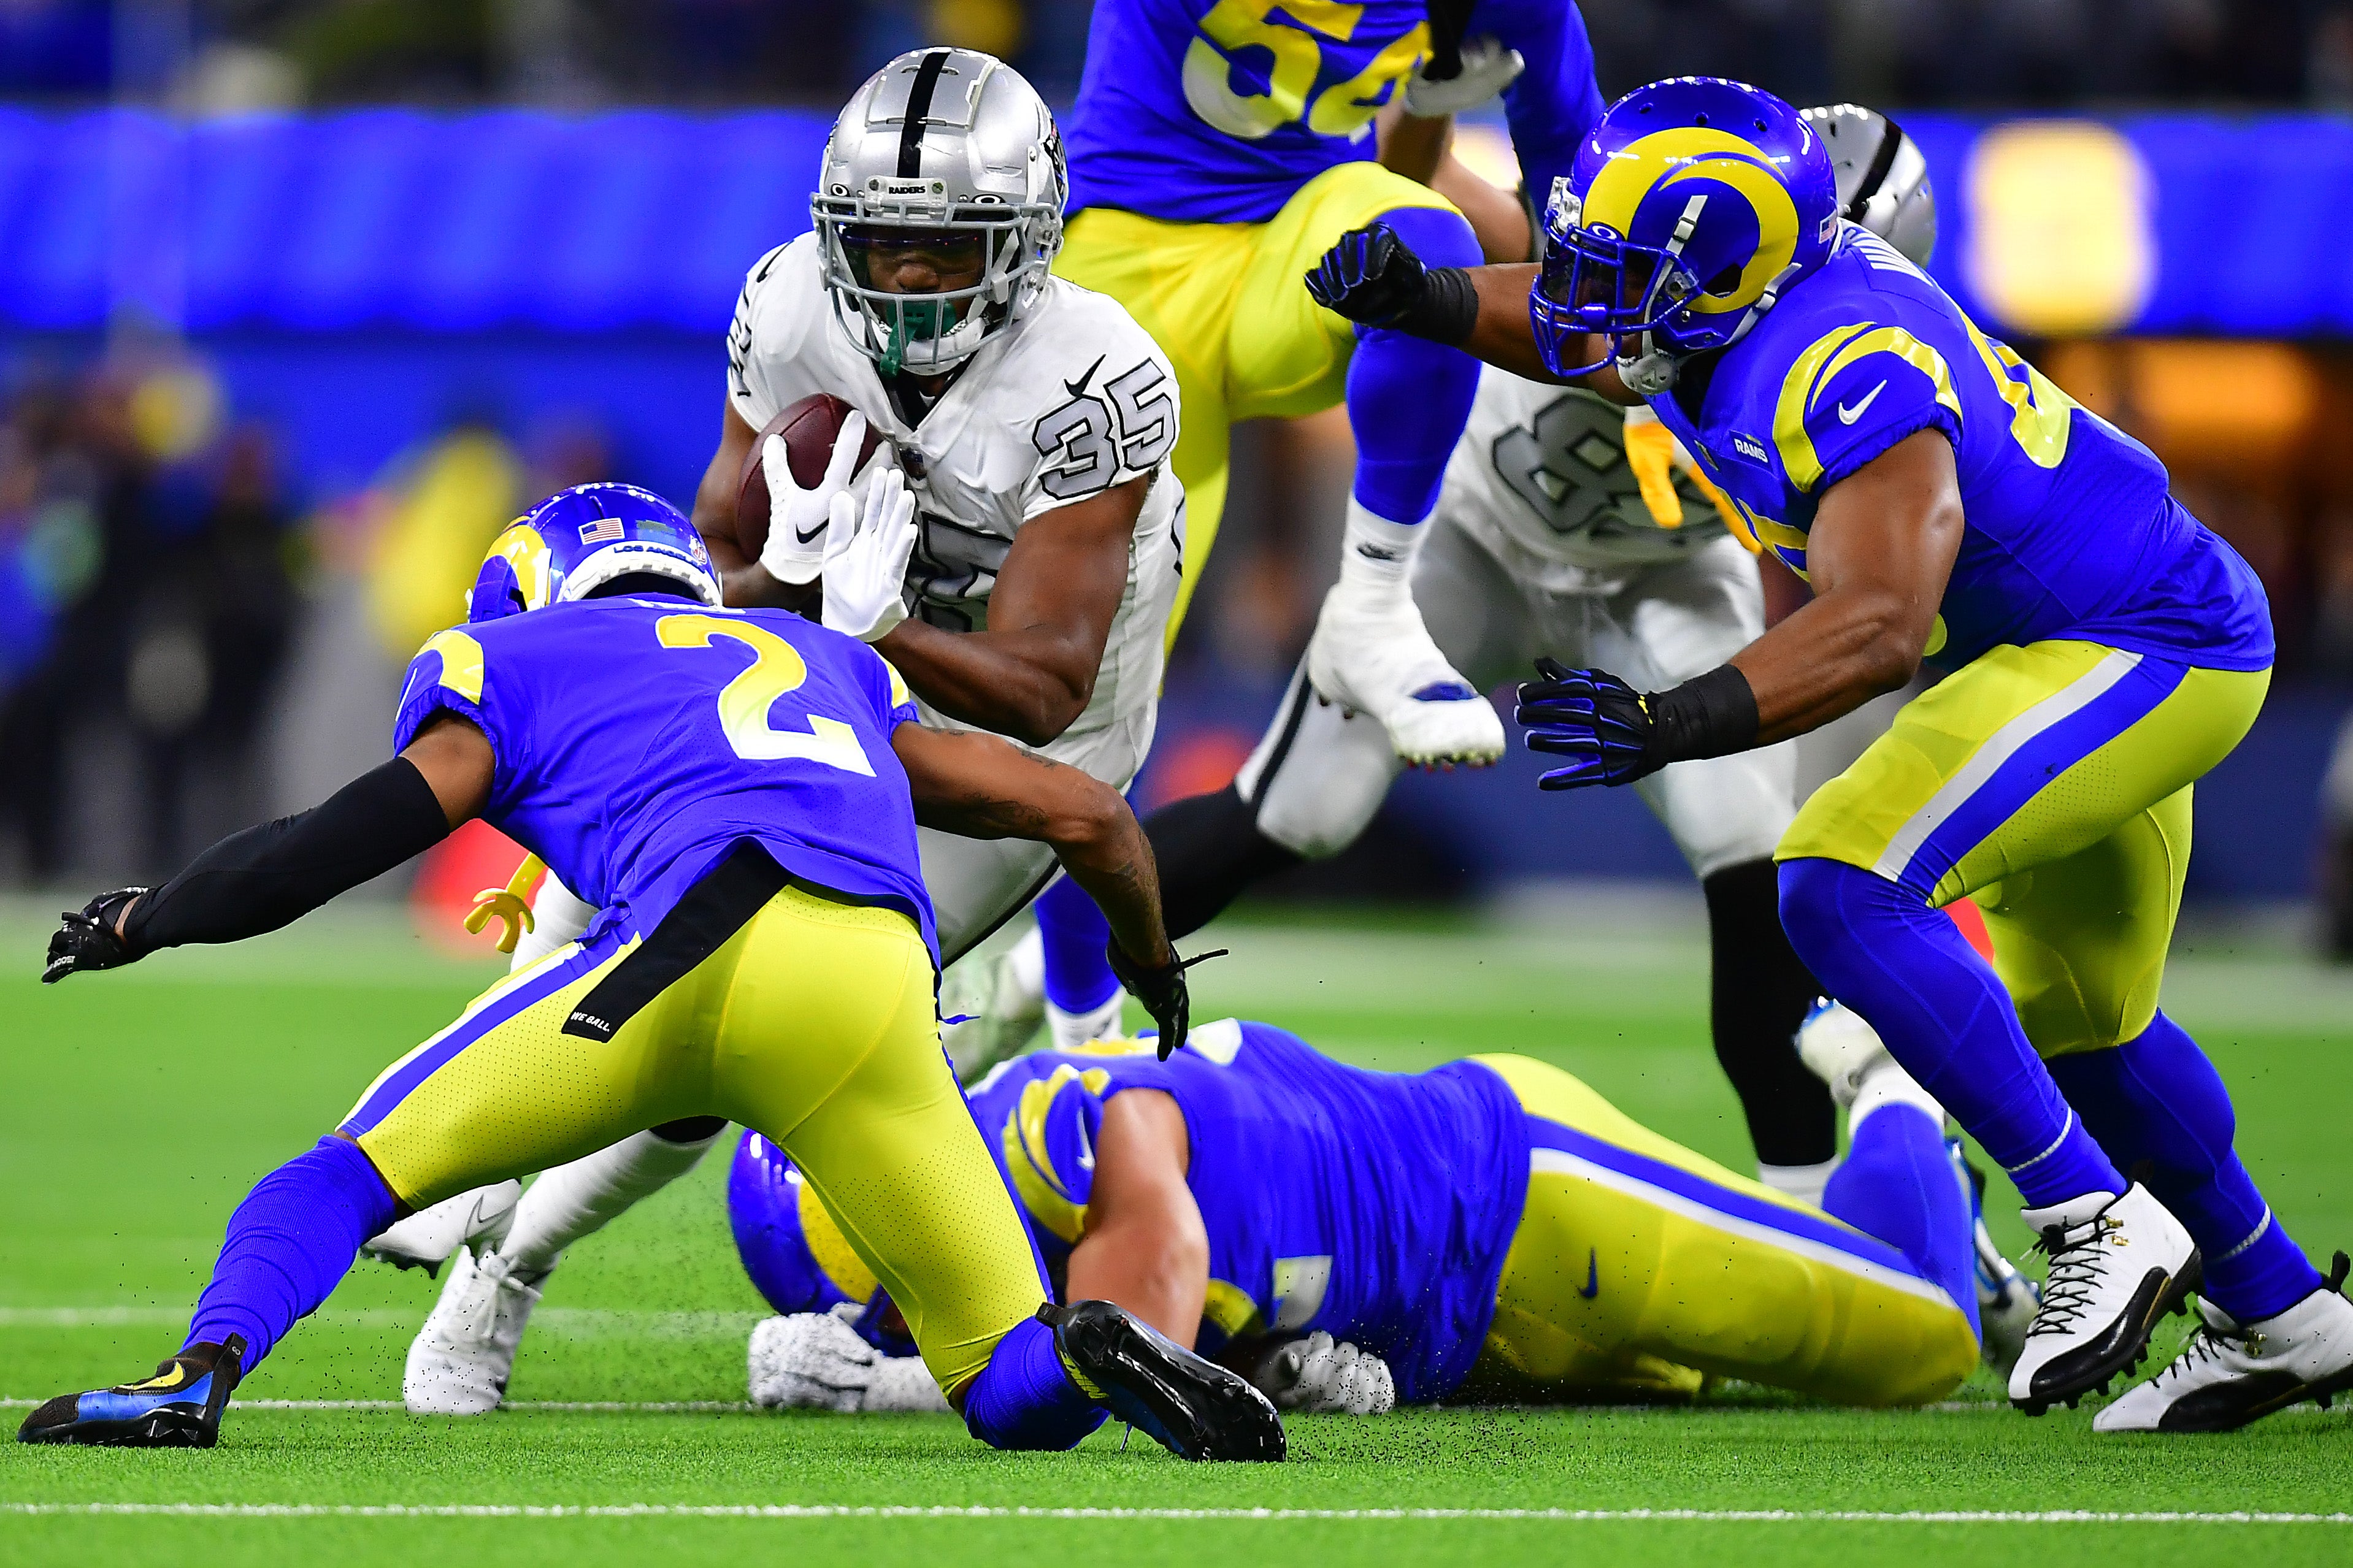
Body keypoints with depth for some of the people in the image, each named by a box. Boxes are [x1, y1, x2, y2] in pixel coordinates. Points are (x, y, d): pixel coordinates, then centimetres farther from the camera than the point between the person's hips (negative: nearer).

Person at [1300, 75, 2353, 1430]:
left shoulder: (1848, 370, -30)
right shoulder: (1724, 308, -3)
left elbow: (1880, 623, -40)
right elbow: (1569, 327, 18)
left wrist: (1679, 724, -49)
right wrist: (1420, 299, 0)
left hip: (2144, 655, -10)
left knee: (1845, 888, -23)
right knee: (2076, 1019, 22)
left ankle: (2101, 1225, -17)